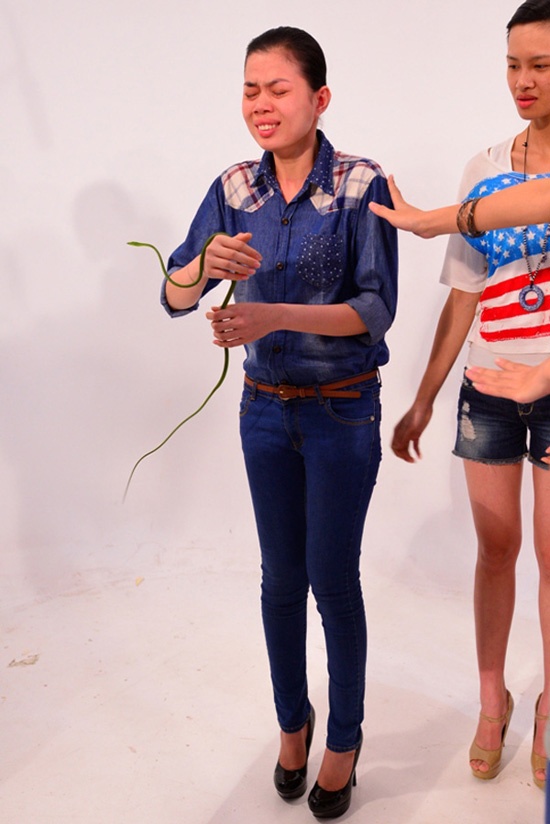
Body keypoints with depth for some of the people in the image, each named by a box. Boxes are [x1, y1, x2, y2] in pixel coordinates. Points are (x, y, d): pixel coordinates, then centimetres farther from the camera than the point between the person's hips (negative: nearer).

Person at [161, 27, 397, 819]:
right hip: (265, 408, 4)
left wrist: (276, 315, -30)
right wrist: (207, 263, -29)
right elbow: (174, 296, -5)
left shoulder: (363, 187, -12)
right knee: (280, 575, 13)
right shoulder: (233, 190, -1)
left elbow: (377, 308, -17)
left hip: (343, 411, -3)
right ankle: (292, 721, 35)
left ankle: (344, 741, 26)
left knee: (333, 580, 4)